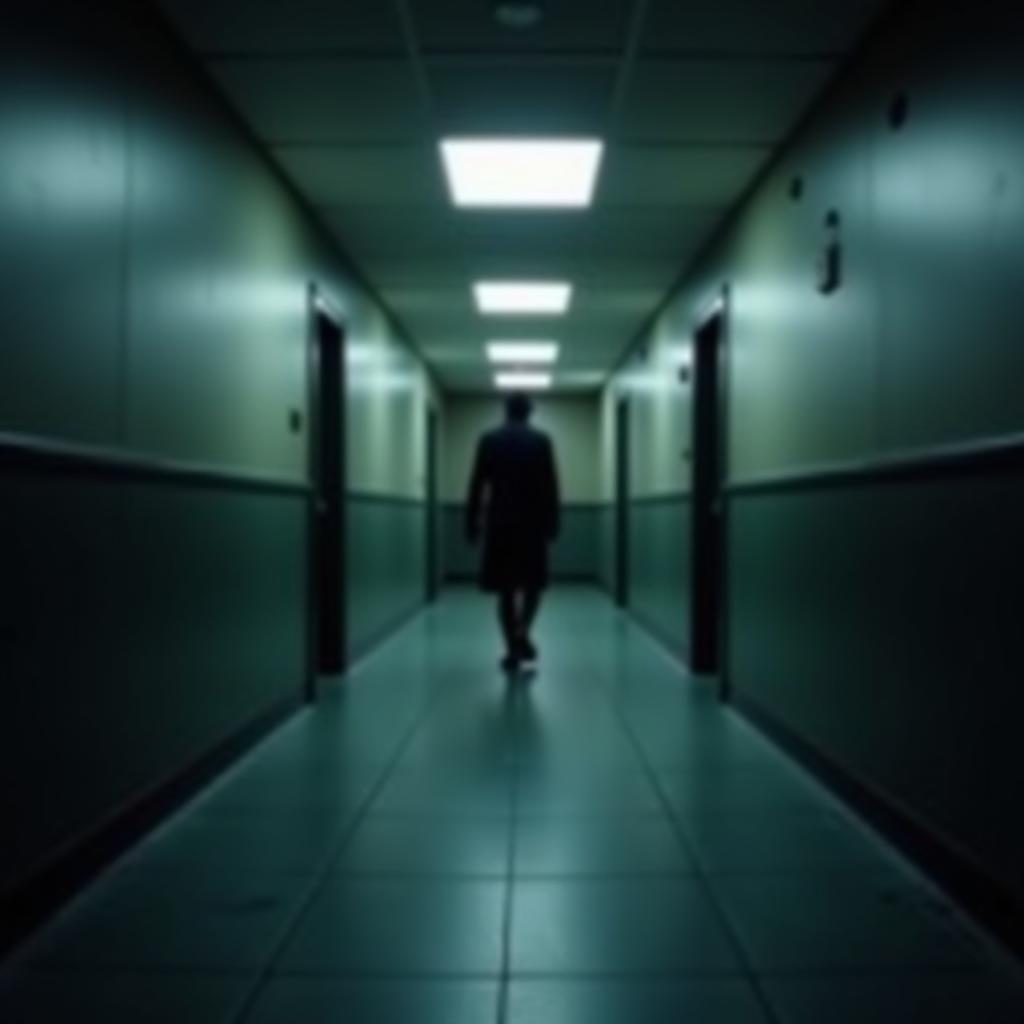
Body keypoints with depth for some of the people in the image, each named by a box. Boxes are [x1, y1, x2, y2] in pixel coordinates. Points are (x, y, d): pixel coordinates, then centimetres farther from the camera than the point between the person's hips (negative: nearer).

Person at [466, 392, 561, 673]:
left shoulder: (488, 440, 1)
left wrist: (472, 523, 5)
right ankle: (522, 632, -7)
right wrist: (552, 523, 4)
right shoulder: (542, 440, 0)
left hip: (499, 523, 1)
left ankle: (513, 649, 3)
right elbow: (551, 487, -2)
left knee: (505, 586, 6)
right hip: (533, 522, 0)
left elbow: (477, 486, 0)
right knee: (534, 581, 14)